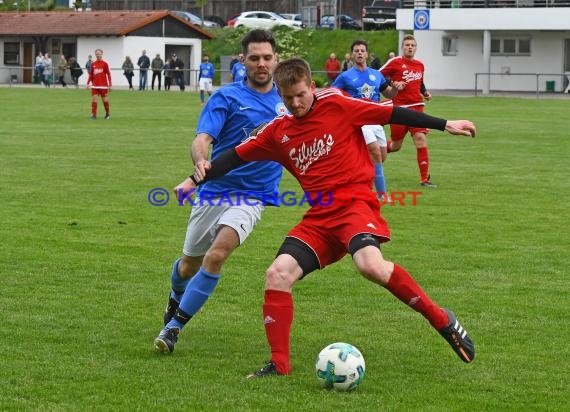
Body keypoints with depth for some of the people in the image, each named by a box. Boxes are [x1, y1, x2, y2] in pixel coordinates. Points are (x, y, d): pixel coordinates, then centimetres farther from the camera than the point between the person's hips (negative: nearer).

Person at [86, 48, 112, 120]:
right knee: (94, 99, -7)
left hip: (103, 86, -2)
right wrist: (88, 83, 2)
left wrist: (110, 85, -8)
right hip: (95, 85, 2)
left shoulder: (105, 64, -3)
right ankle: (93, 115, -3)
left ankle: (107, 114, 24)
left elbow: (108, 74, -3)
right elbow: (90, 74, 12)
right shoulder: (93, 64, 6)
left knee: (105, 100, 5)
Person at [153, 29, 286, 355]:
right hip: (214, 191, 0)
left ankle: (175, 325, -14)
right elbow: (202, 139, -17)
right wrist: (200, 161, -42)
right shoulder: (227, 97, -6)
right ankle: (176, 300, 51)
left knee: (216, 256, -24)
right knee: (190, 264, 14)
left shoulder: (285, 98, 5)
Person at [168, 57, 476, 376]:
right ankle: (280, 363, -1)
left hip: (354, 201, -6)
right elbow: (237, 156, 19)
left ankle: (441, 320, -16)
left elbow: (392, 114, -2)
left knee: (370, 265, -32)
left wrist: (444, 124, -4)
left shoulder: (336, 106, -2)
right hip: (319, 216, 6)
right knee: (278, 275, -11)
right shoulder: (279, 132, 12)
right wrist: (197, 179, 14)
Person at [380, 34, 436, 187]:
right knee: (395, 145, 4)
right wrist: (393, 85, -16)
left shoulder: (420, 65, 12)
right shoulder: (395, 62, -5)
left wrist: (425, 93, 10)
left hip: (416, 106, 4)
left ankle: (424, 179, -8)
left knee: (421, 139, -11)